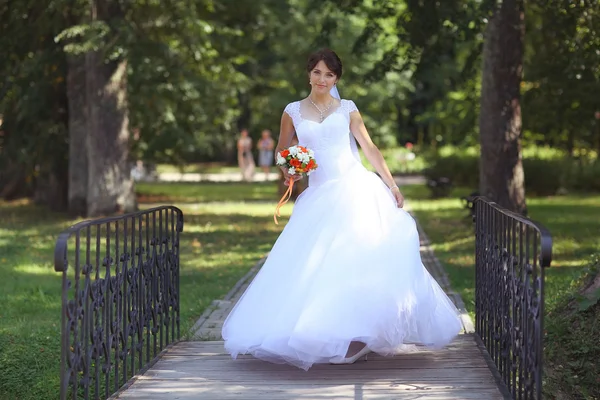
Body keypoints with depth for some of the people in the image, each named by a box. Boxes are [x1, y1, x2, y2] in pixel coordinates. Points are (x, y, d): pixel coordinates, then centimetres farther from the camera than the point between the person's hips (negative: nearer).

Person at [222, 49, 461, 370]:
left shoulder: (347, 109, 8)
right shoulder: (293, 111, 10)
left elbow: (370, 148, 4)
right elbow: (282, 150, 20)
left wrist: (392, 185, -3)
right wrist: (287, 170, -2)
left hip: (356, 188, -1)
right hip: (321, 195, 1)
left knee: (360, 258, -12)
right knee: (319, 264, -6)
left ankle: (359, 334, -9)